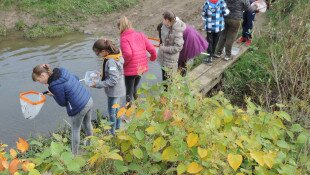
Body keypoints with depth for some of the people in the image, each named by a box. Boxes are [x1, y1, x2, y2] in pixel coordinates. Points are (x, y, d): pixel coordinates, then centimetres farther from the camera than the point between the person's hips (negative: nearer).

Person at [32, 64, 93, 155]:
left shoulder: (55, 85, -21)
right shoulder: (62, 70, -1)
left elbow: (63, 103, -9)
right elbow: (76, 78, 16)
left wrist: (53, 95, 6)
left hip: (79, 108, -8)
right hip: (89, 100, 8)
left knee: (75, 130, 16)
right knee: (88, 124, 28)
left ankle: (75, 153, 33)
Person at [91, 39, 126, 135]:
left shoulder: (111, 61, -29)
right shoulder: (115, 56, -1)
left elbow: (113, 80, -29)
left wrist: (98, 85, -22)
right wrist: (102, 75, 1)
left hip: (114, 91, -9)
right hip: (118, 90, 9)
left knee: (112, 112, 8)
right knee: (116, 109, 25)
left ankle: (112, 132, 25)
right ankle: (118, 127, 43)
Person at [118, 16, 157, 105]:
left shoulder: (124, 38, -15)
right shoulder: (141, 35, 1)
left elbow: (128, 54, -32)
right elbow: (152, 49, -2)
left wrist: (123, 63, -13)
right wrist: (153, 58, 19)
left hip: (130, 70, -6)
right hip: (142, 68, 6)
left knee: (129, 92, 13)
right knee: (135, 88, 30)